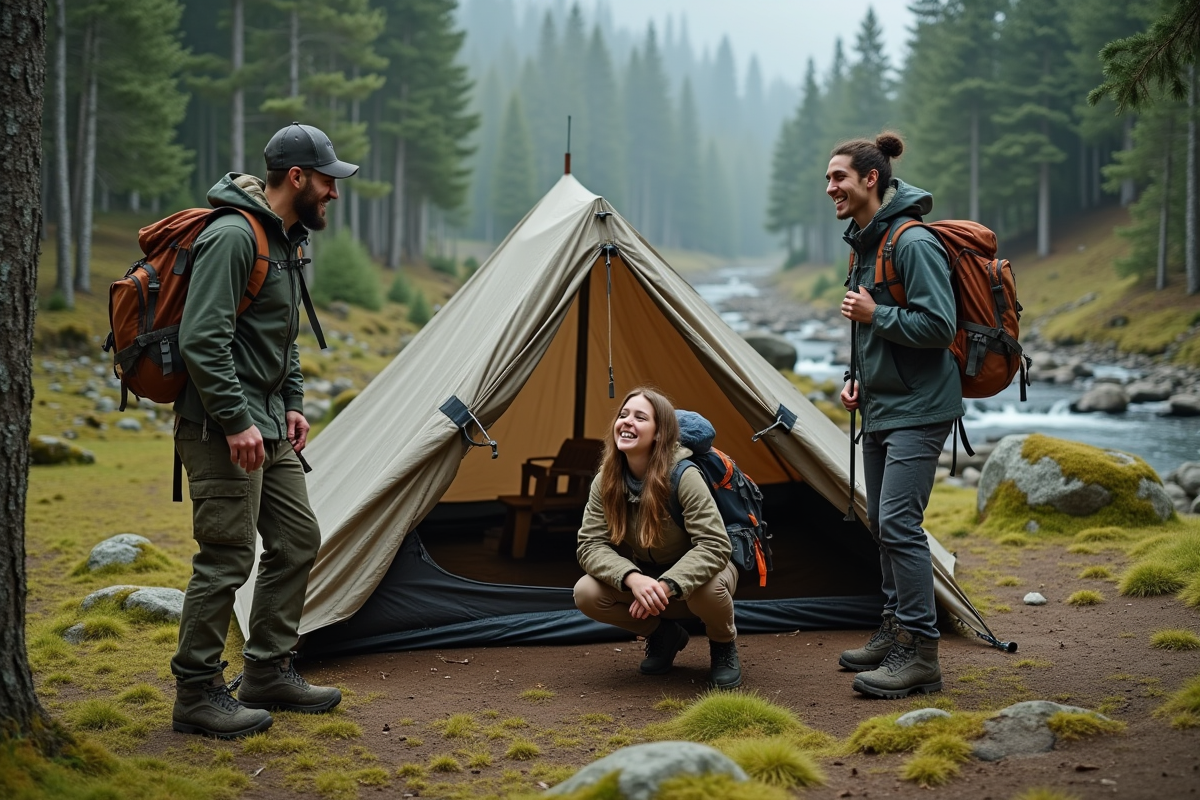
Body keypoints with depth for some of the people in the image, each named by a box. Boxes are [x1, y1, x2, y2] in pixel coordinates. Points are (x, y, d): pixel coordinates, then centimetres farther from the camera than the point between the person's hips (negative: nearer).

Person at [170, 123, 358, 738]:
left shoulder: (284, 240, 15)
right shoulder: (233, 236, -18)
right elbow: (201, 339, -24)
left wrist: (292, 404, 16)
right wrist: (236, 422, -23)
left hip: (266, 424, 10)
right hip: (222, 428, -10)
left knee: (297, 538, 13)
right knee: (226, 557, -7)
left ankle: (268, 673, 23)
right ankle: (197, 696, 3)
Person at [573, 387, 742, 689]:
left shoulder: (683, 475, -28)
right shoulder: (606, 482, -14)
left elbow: (714, 545, -32)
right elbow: (590, 544, -18)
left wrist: (667, 585, -43)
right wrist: (633, 578, -37)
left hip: (692, 575, -4)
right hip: (645, 577, 4)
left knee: (707, 589, -40)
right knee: (586, 593, -22)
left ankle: (724, 646, -3)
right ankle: (663, 635, 4)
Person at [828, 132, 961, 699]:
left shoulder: (913, 243, -17)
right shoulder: (865, 243, 13)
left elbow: (938, 326, -22)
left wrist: (874, 314, -18)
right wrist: (858, 379, 13)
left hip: (917, 408, -10)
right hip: (881, 405, 10)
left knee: (899, 522, -14)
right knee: (880, 522, 15)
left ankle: (919, 654, -10)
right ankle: (896, 629, 28)